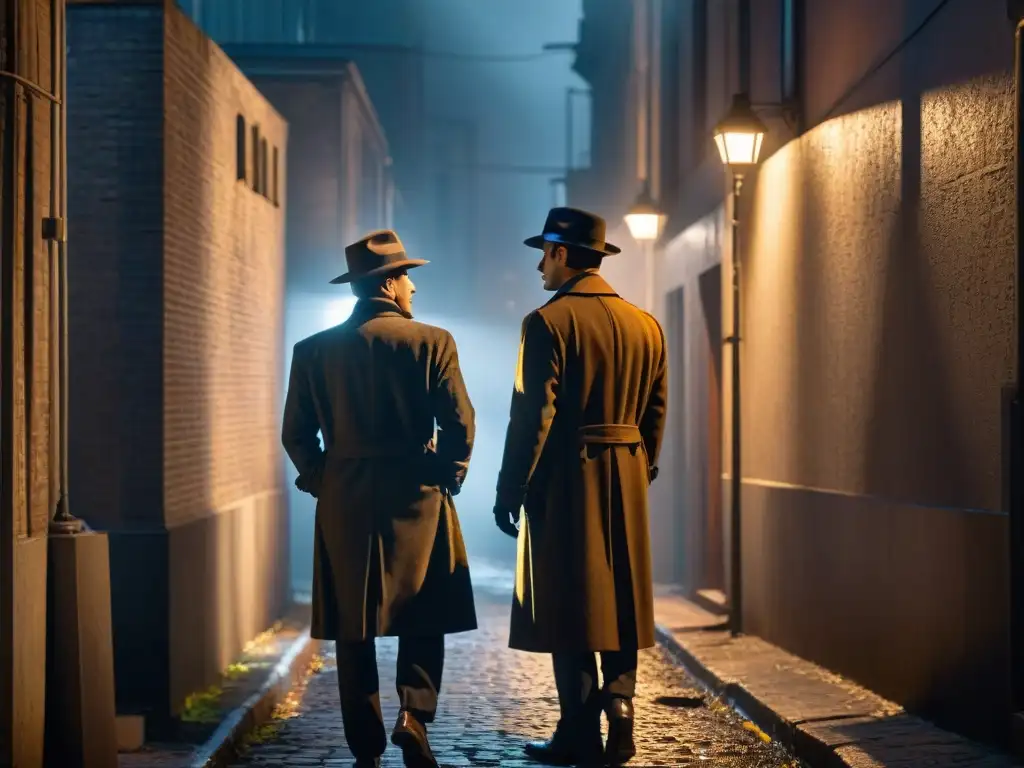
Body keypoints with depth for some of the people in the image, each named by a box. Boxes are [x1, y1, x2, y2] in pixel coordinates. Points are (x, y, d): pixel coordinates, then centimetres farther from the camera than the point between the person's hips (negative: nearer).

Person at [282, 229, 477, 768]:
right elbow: (459, 425, -8)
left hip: (343, 507, 2)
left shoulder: (313, 351, 2)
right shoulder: (432, 343, -6)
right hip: (417, 502, -2)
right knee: (423, 621, 11)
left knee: (354, 630, 7)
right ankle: (414, 713, -9)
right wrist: (446, 479, 6)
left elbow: (296, 435, 3)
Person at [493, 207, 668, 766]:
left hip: (566, 481, -6)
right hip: (626, 482, 6)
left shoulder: (548, 323, -12)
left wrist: (509, 490, -9)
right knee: (620, 600, 13)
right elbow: (654, 416, 11)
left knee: (570, 607, 1)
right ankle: (620, 708, 6)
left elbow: (534, 416, -15)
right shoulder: (646, 325, 8)